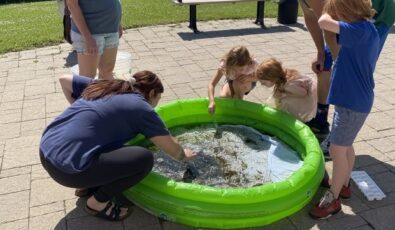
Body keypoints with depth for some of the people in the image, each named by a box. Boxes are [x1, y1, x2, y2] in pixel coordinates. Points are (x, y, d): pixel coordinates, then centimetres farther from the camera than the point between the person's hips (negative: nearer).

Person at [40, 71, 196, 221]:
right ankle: (97, 202, 8)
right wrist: (183, 155, 25)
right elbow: (173, 149, 2)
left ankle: (87, 185, 23)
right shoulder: (141, 107, -2)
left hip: (46, 152, 9)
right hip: (67, 166, -9)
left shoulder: (106, 86, 17)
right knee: (144, 159, -6)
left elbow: (64, 79, 27)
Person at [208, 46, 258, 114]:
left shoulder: (253, 64, -35)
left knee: (238, 83, -37)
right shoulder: (224, 65, -35)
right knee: (223, 96, -27)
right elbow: (211, 84, -36)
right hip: (231, 81, 1)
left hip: (248, 82, -1)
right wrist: (212, 101, -52)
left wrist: (249, 77, -36)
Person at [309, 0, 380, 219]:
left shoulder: (360, 30, -22)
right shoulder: (367, 30, 9)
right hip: (354, 99, 10)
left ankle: (333, 199, 12)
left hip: (352, 102, -10)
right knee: (345, 146, 22)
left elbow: (324, 22, -30)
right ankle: (343, 185, 38)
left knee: (337, 150, -1)